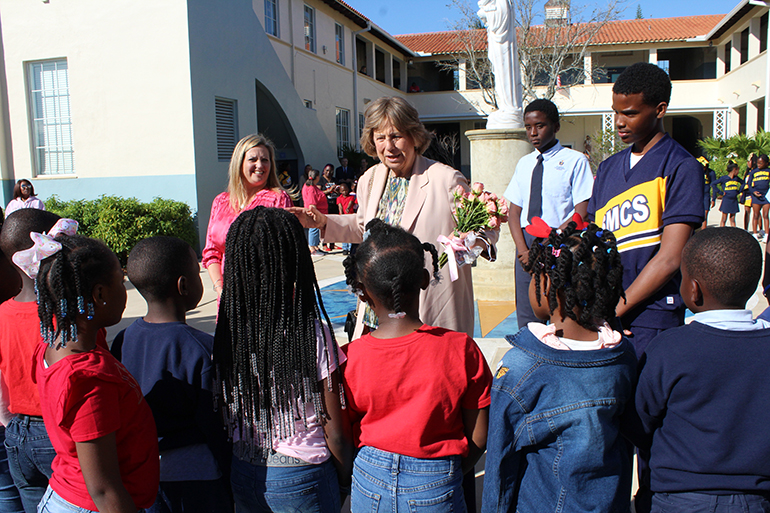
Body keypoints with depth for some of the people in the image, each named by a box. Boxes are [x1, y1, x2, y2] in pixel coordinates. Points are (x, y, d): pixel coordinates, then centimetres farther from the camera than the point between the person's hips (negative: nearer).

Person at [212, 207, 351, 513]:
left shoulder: (225, 332, -11)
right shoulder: (314, 333, -21)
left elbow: (224, 417, 1)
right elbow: (334, 431, -13)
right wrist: (347, 477, 4)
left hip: (243, 475, 4)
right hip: (301, 477, -3)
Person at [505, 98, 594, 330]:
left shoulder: (575, 161, -1)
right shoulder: (524, 164, 15)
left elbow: (581, 215, -7)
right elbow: (514, 213, 11)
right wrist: (524, 250, -5)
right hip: (526, 242, 5)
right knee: (526, 316, 4)